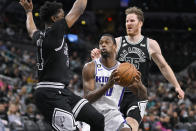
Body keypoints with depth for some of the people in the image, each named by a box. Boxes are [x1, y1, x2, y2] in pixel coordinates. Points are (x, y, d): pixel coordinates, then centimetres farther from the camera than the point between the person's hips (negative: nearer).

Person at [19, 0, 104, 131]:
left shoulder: (40, 36, 14)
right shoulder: (54, 32, -11)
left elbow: (32, 31, 40)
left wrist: (29, 12, 55)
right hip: (49, 94, -10)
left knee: (97, 119, 4)